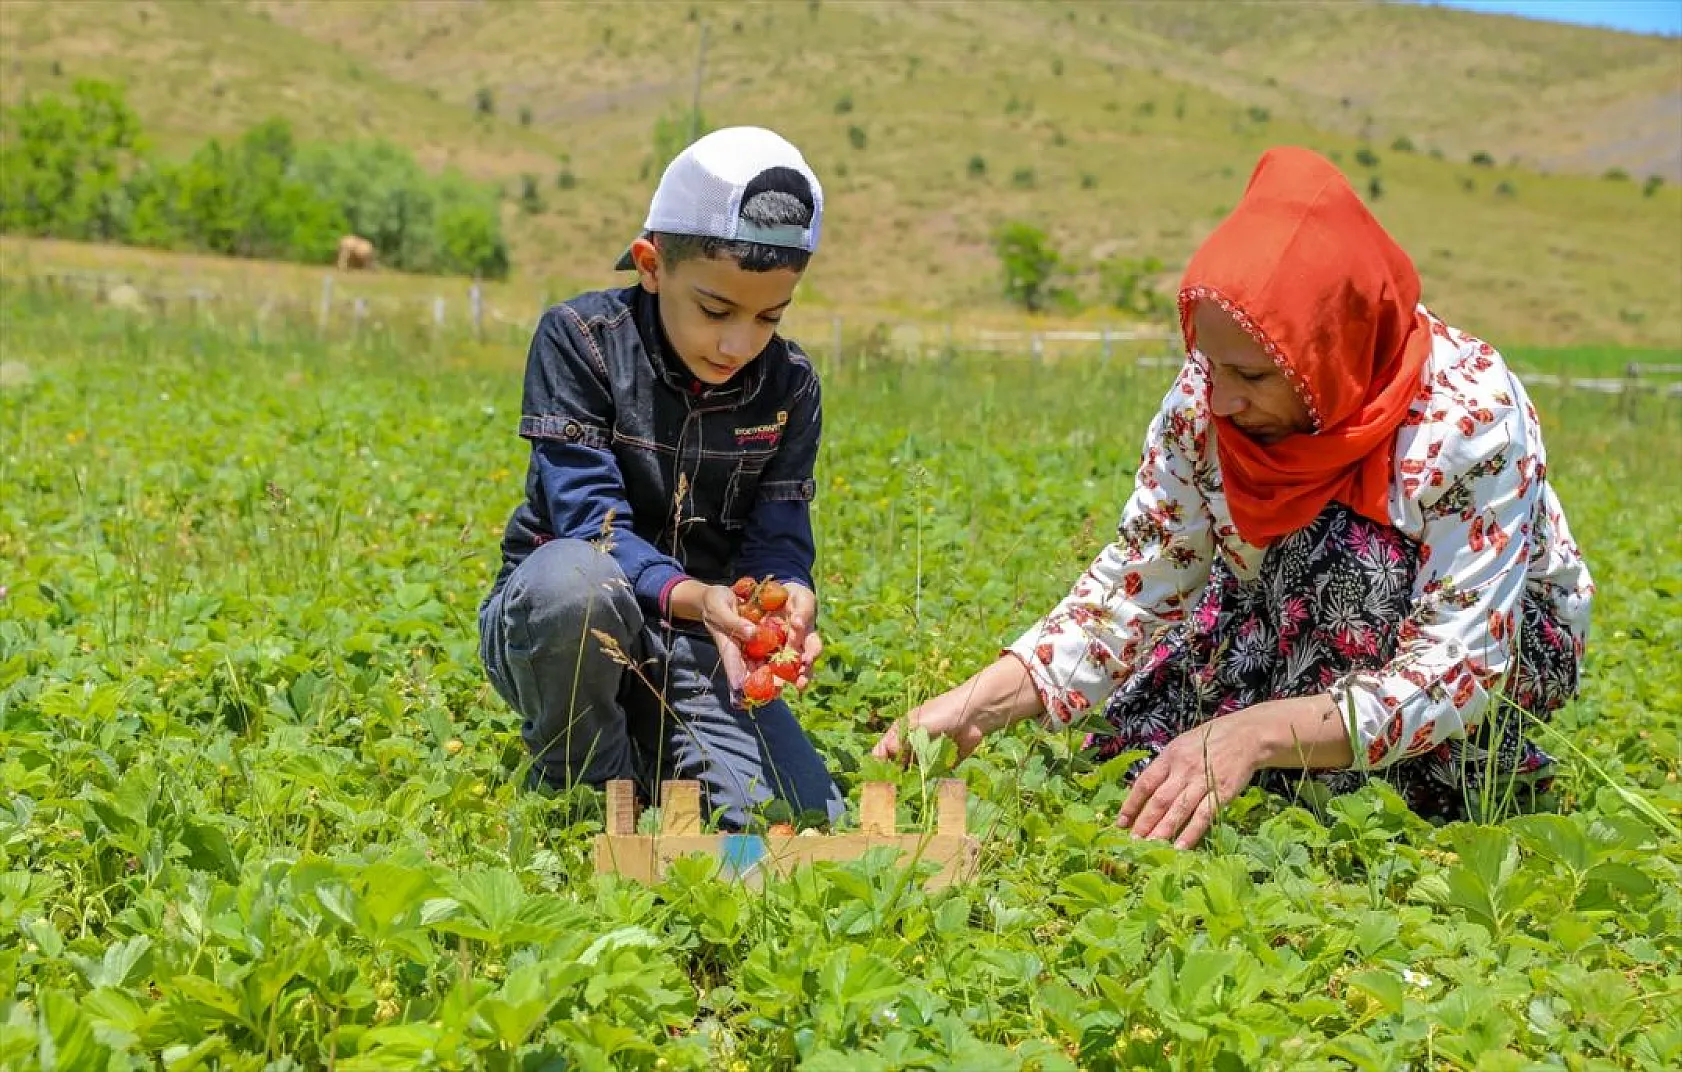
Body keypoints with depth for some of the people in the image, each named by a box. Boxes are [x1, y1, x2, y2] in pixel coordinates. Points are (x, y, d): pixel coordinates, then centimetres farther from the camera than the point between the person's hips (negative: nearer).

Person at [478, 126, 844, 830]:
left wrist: (790, 596, -30)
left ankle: (648, 756, 17)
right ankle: (588, 787, -12)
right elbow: (590, 521, -20)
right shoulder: (580, 337, -14)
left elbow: (779, 541, -4)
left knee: (805, 823, -13)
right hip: (552, 627, -4)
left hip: (693, 647, 4)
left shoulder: (789, 385, -1)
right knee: (575, 581, -41)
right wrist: (693, 596, -38)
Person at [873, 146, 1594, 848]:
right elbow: (1137, 582, -14)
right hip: (1307, 631, 4)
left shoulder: (1468, 418, -34)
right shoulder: (1204, 398, -20)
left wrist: (1255, 733, -50)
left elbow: (1460, 668, -36)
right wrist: (980, 704, -29)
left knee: (1339, 549, -33)